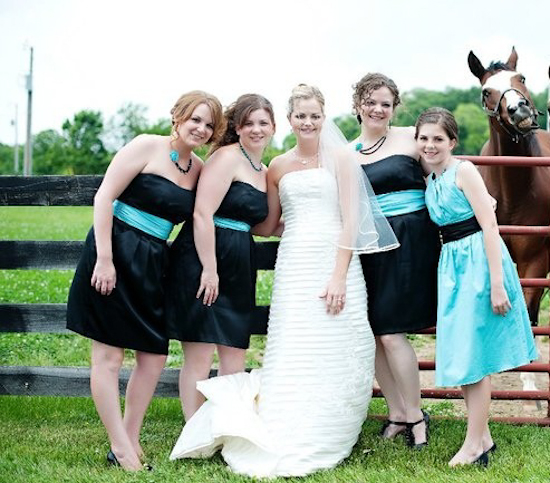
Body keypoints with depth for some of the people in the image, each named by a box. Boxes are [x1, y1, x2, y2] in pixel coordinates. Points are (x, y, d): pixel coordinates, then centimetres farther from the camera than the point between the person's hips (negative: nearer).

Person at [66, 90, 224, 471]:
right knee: (109, 354, -2)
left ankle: (130, 442, 21)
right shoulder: (147, 146, -7)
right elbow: (104, 196, -12)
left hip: (151, 265, 7)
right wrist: (104, 258, -17)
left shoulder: (200, 169, 10)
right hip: (115, 253, -7)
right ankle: (122, 450, 6)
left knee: (155, 358, 8)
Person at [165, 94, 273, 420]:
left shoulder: (265, 171, 18)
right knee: (200, 358, -5)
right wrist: (209, 269, -21)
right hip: (204, 263, -8)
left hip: (239, 269, 9)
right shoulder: (227, 158, -8)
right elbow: (203, 215, -18)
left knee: (235, 359, 10)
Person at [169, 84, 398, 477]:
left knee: (335, 359, -2)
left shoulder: (340, 157, 4)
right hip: (293, 268, 3)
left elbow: (350, 220, -4)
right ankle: (291, 444, 8)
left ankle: (326, 440, 11)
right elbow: (266, 226, 19)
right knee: (293, 359, -2)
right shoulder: (278, 167, 14)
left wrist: (339, 275, -12)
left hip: (335, 264, -2)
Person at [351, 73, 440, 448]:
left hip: (408, 243, -4)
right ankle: (397, 414, 21)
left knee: (390, 332, -8)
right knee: (371, 334, 5)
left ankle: (415, 416, 10)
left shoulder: (411, 138, 0)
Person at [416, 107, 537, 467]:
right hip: (451, 265, 8)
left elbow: (490, 226, -17)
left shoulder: (464, 171, -12)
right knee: (459, 352, 13)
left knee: (475, 354, -1)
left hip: (478, 261, -8)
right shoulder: (431, 181, 10)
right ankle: (483, 436, 26)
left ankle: (474, 444, 10)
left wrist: (497, 284, -22)